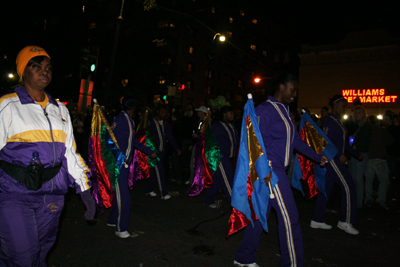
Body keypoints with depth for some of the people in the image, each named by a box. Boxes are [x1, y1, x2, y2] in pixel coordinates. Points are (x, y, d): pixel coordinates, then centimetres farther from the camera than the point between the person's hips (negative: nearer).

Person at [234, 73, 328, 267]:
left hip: (278, 169, 9)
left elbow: (295, 139, 22)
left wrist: (317, 157, 20)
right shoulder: (265, 110, -12)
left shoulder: (284, 110, 18)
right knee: (288, 216, -3)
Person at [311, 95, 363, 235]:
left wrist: (357, 154, 23)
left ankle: (317, 220, 16)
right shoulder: (330, 121, -11)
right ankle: (345, 221, 3)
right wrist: (339, 155, -24)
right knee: (348, 187, -7)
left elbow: (343, 142, 25)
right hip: (332, 159, -9)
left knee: (326, 188, 9)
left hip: (336, 159, 9)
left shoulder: (337, 121, 19)